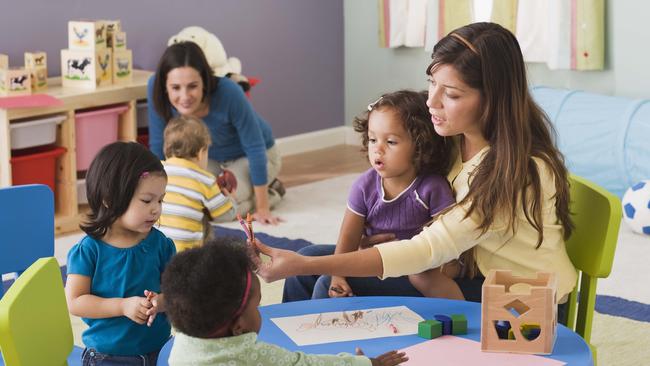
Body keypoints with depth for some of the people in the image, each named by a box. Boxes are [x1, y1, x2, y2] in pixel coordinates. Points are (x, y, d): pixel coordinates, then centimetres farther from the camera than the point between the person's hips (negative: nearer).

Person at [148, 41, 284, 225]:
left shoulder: (228, 92, -39)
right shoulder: (155, 87, -29)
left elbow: (255, 149, -27)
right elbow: (158, 144, -14)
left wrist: (262, 208, -23)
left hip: (248, 157, -5)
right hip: (211, 157, 5)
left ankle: (271, 191, 6)